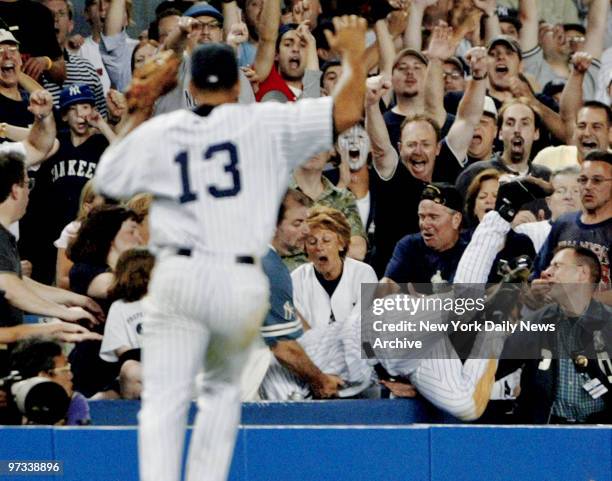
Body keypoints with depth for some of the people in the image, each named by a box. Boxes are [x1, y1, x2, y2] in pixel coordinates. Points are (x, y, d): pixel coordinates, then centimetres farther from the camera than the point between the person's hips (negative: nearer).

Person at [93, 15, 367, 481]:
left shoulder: (157, 132, 8)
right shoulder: (266, 124, 2)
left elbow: (106, 179, 21)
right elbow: (346, 112, -3)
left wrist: (130, 124, 33)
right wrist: (353, 54, 12)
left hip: (179, 275, 0)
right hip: (243, 284, 0)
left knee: (163, 401, -2)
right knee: (223, 389, 23)